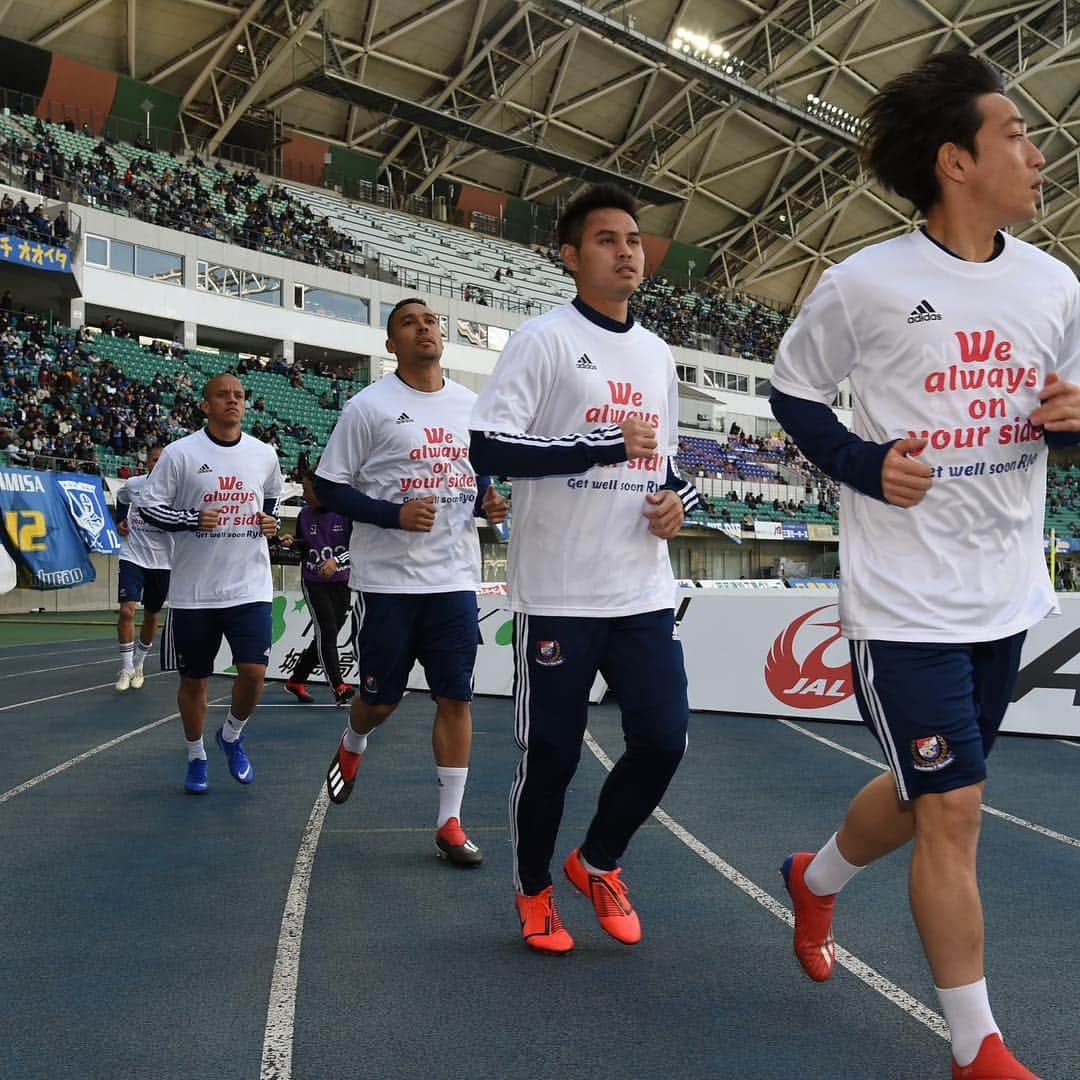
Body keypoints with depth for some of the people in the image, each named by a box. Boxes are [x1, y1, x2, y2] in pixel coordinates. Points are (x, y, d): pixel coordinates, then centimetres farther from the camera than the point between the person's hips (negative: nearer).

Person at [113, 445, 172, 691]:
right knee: (127, 610, -14)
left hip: (162, 562, 0)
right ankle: (126, 668, -1)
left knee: (151, 617, 12)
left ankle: (138, 665, 32)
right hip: (132, 557, 0)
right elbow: (121, 499, 23)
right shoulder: (132, 485, -1)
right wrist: (119, 521, 8)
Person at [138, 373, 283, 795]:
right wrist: (192, 519, -19)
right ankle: (196, 757, 32)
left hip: (249, 586, 2)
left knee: (253, 671, -9)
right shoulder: (180, 452, -5)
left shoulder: (264, 454, 5)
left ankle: (232, 735, 21)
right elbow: (149, 507, -3)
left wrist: (271, 520, 3)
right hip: (194, 589, -1)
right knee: (193, 679, 10)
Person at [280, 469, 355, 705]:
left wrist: (337, 560, -29)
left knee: (326, 638, 7)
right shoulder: (305, 515, 2)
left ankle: (296, 680, 24)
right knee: (326, 632, -14)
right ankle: (338, 687, -16)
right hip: (313, 582, 1)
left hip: (342, 583, -1)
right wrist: (292, 543, -5)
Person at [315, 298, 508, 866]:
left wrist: (490, 500, 0)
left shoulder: (470, 404, 9)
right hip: (386, 579, -3)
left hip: (454, 578, 3)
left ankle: (449, 823, 11)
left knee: (456, 697, 0)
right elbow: (328, 487, -5)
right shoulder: (369, 405, -5)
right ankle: (352, 746, 44)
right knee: (381, 698, 8)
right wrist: (395, 514, -19)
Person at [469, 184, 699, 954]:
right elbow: (489, 448, -15)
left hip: (644, 593, 6)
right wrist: (605, 442, -18)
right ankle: (534, 890, 29)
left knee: (664, 739, 3)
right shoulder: (546, 339, -6)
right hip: (559, 594, -5)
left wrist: (680, 500, 3)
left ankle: (598, 862, 29)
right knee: (551, 753, 4)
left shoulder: (658, 355, 15)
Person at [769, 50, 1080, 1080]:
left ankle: (814, 879, 50)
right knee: (952, 810, -2)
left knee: (927, 794, 19)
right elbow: (792, 388, 1)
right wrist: (863, 465, -14)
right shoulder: (865, 283, -11)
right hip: (906, 598, -6)